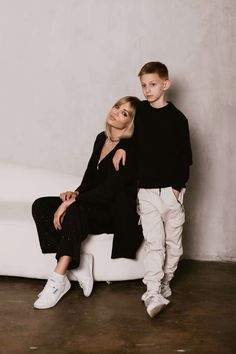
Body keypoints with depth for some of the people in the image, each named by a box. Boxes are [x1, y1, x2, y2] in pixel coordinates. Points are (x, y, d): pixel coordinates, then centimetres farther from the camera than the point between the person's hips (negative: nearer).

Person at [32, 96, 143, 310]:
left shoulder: (129, 150, -14)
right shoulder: (102, 139, 11)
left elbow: (108, 191, -20)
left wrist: (73, 201, -23)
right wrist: (76, 194, -5)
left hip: (116, 214, -8)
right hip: (94, 205, 8)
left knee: (75, 210, -37)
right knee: (40, 207, -12)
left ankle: (58, 280, -33)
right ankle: (77, 260, -13)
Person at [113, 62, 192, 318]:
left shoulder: (177, 119, -4)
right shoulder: (140, 111, 6)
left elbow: (185, 157, -3)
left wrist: (177, 187, -9)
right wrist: (121, 146, 5)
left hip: (171, 190, -1)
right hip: (146, 191, 1)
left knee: (173, 242, 8)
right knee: (154, 243, -6)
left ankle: (165, 282, 26)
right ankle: (153, 294, -10)